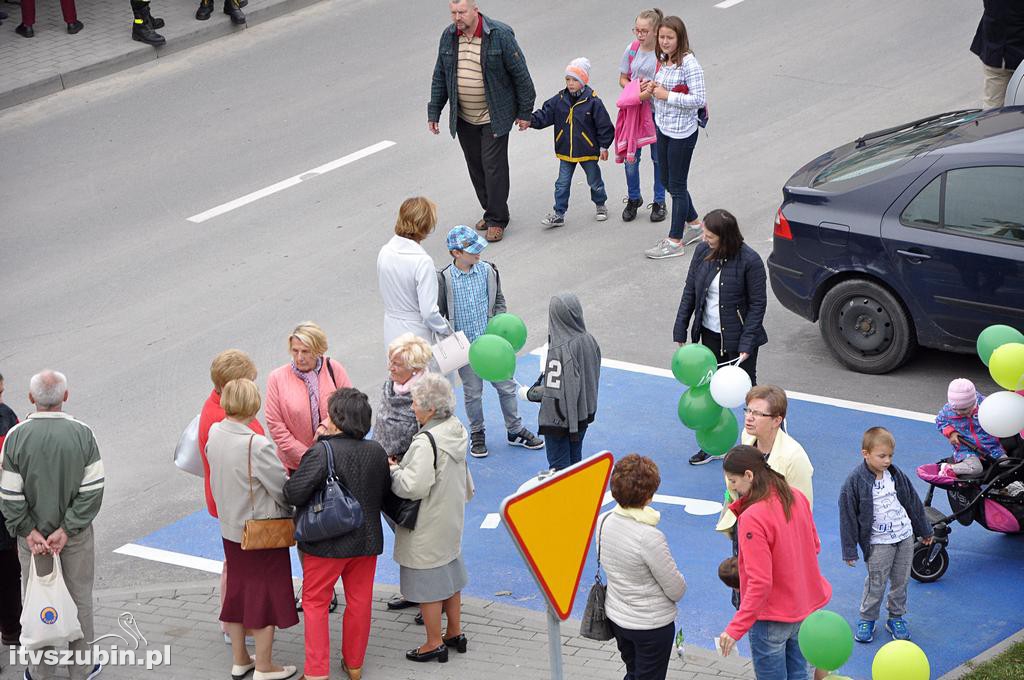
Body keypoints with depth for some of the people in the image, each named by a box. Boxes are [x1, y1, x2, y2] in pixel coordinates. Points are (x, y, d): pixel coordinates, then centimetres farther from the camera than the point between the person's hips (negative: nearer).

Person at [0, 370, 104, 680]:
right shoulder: (82, 434, -12)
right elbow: (93, 489, -14)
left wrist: (29, 531, -7)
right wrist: (67, 529, -12)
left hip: (32, 534, 0)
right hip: (76, 536, 0)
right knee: (78, 598, 14)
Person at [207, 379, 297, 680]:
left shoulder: (214, 433, -7)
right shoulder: (257, 446, -28)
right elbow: (283, 490, -18)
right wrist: (292, 513, 2)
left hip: (230, 529, 6)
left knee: (236, 592, 19)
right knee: (265, 597, 8)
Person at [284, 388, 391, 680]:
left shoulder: (322, 452, -21)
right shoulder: (377, 452, -3)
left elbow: (293, 494, -23)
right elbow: (385, 491, 8)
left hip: (326, 543, -5)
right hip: (366, 541, 5)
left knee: (315, 602, 8)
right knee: (359, 602, 17)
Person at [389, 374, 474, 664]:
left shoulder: (426, 442, -28)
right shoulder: (455, 430, 1)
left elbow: (414, 487, -30)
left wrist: (393, 470, -13)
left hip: (428, 526, -9)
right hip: (451, 518, 9)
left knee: (427, 583, 4)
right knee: (450, 574, 22)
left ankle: (434, 644, 15)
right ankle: (455, 633, 34)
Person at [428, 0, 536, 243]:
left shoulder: (500, 35, -13)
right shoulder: (448, 36, 2)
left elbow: (520, 74, -7)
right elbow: (440, 77, 11)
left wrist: (524, 112, -5)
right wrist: (433, 112, 8)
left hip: (494, 118, -5)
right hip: (463, 119, 5)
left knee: (494, 166, -6)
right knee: (475, 167, 11)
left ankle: (497, 220, 4)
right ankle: (490, 211, 27)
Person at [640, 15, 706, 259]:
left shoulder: (688, 63, -19)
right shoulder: (663, 60, 6)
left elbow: (699, 100, -23)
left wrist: (666, 95, -22)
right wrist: (652, 89, -3)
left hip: (682, 133, -9)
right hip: (663, 128, 9)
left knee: (677, 185, 1)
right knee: (668, 181, 19)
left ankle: (674, 241, 10)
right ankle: (694, 223, 38)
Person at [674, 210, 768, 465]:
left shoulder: (749, 260, -20)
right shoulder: (702, 252, -5)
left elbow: (758, 303, -15)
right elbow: (690, 292, 4)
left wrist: (746, 343, -19)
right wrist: (680, 332, 3)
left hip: (739, 338, -5)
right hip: (710, 335, 5)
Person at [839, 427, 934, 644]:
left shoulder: (896, 475, 0)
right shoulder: (855, 481, -15)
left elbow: (913, 503, 13)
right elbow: (847, 517, -10)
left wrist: (925, 531, 21)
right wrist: (849, 551, -9)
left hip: (905, 538, 5)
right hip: (878, 543, -5)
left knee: (901, 581, 12)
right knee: (876, 583, 1)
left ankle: (896, 618, 28)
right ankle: (867, 620, 19)